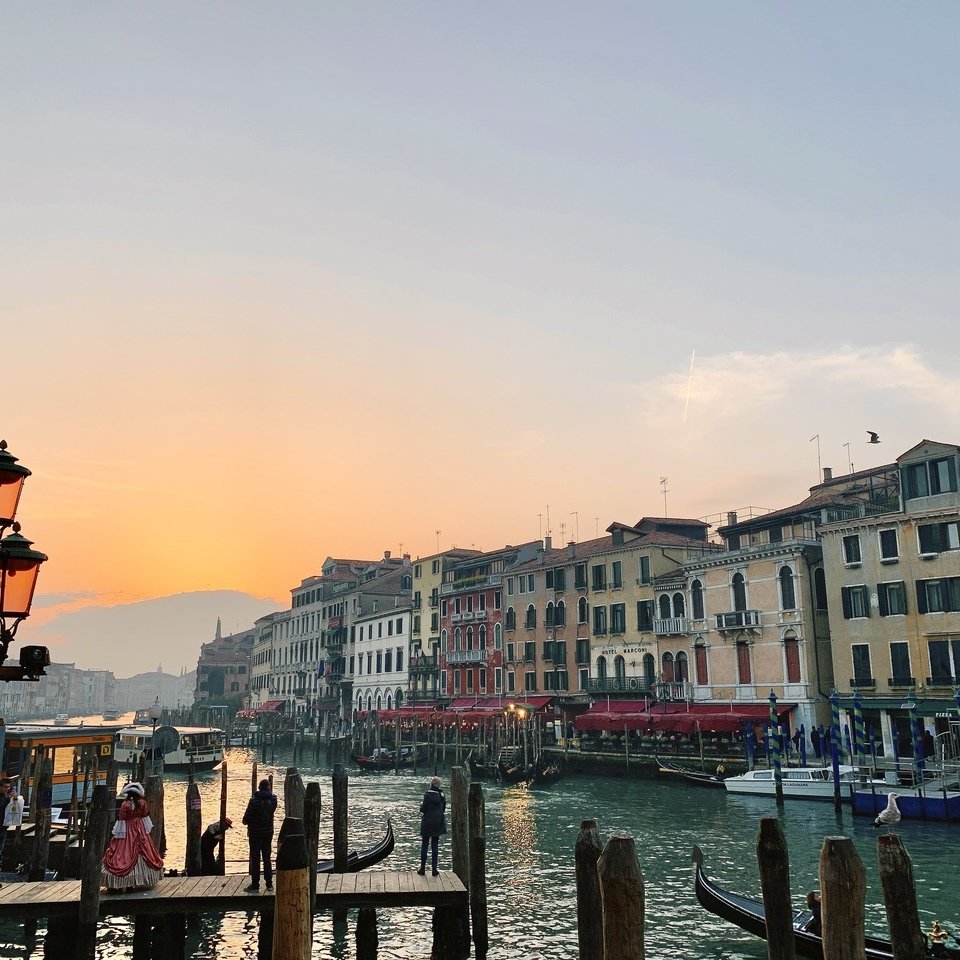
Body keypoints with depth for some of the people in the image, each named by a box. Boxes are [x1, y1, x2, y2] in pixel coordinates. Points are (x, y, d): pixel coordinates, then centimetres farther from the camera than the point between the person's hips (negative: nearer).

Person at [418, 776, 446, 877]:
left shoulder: (428, 795, -15)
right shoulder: (442, 795, 0)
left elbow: (423, 810, -15)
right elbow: (443, 808, 8)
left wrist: (421, 806, 6)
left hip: (427, 823, -4)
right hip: (438, 823, 4)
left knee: (424, 845, 7)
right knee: (435, 845, 9)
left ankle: (423, 868, 9)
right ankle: (434, 869, 8)